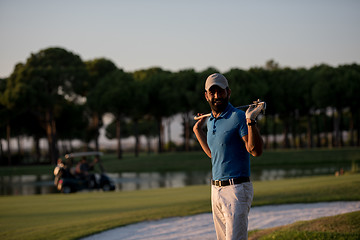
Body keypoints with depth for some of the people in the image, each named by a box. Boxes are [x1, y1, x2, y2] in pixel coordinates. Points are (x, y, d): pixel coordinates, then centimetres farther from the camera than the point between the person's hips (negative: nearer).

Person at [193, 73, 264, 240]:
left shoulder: (238, 117, -11)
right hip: (216, 189, 9)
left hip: (236, 189, -8)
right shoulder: (211, 121, 14)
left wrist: (251, 121, -31)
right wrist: (198, 130, 26)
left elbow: (256, 150, -20)